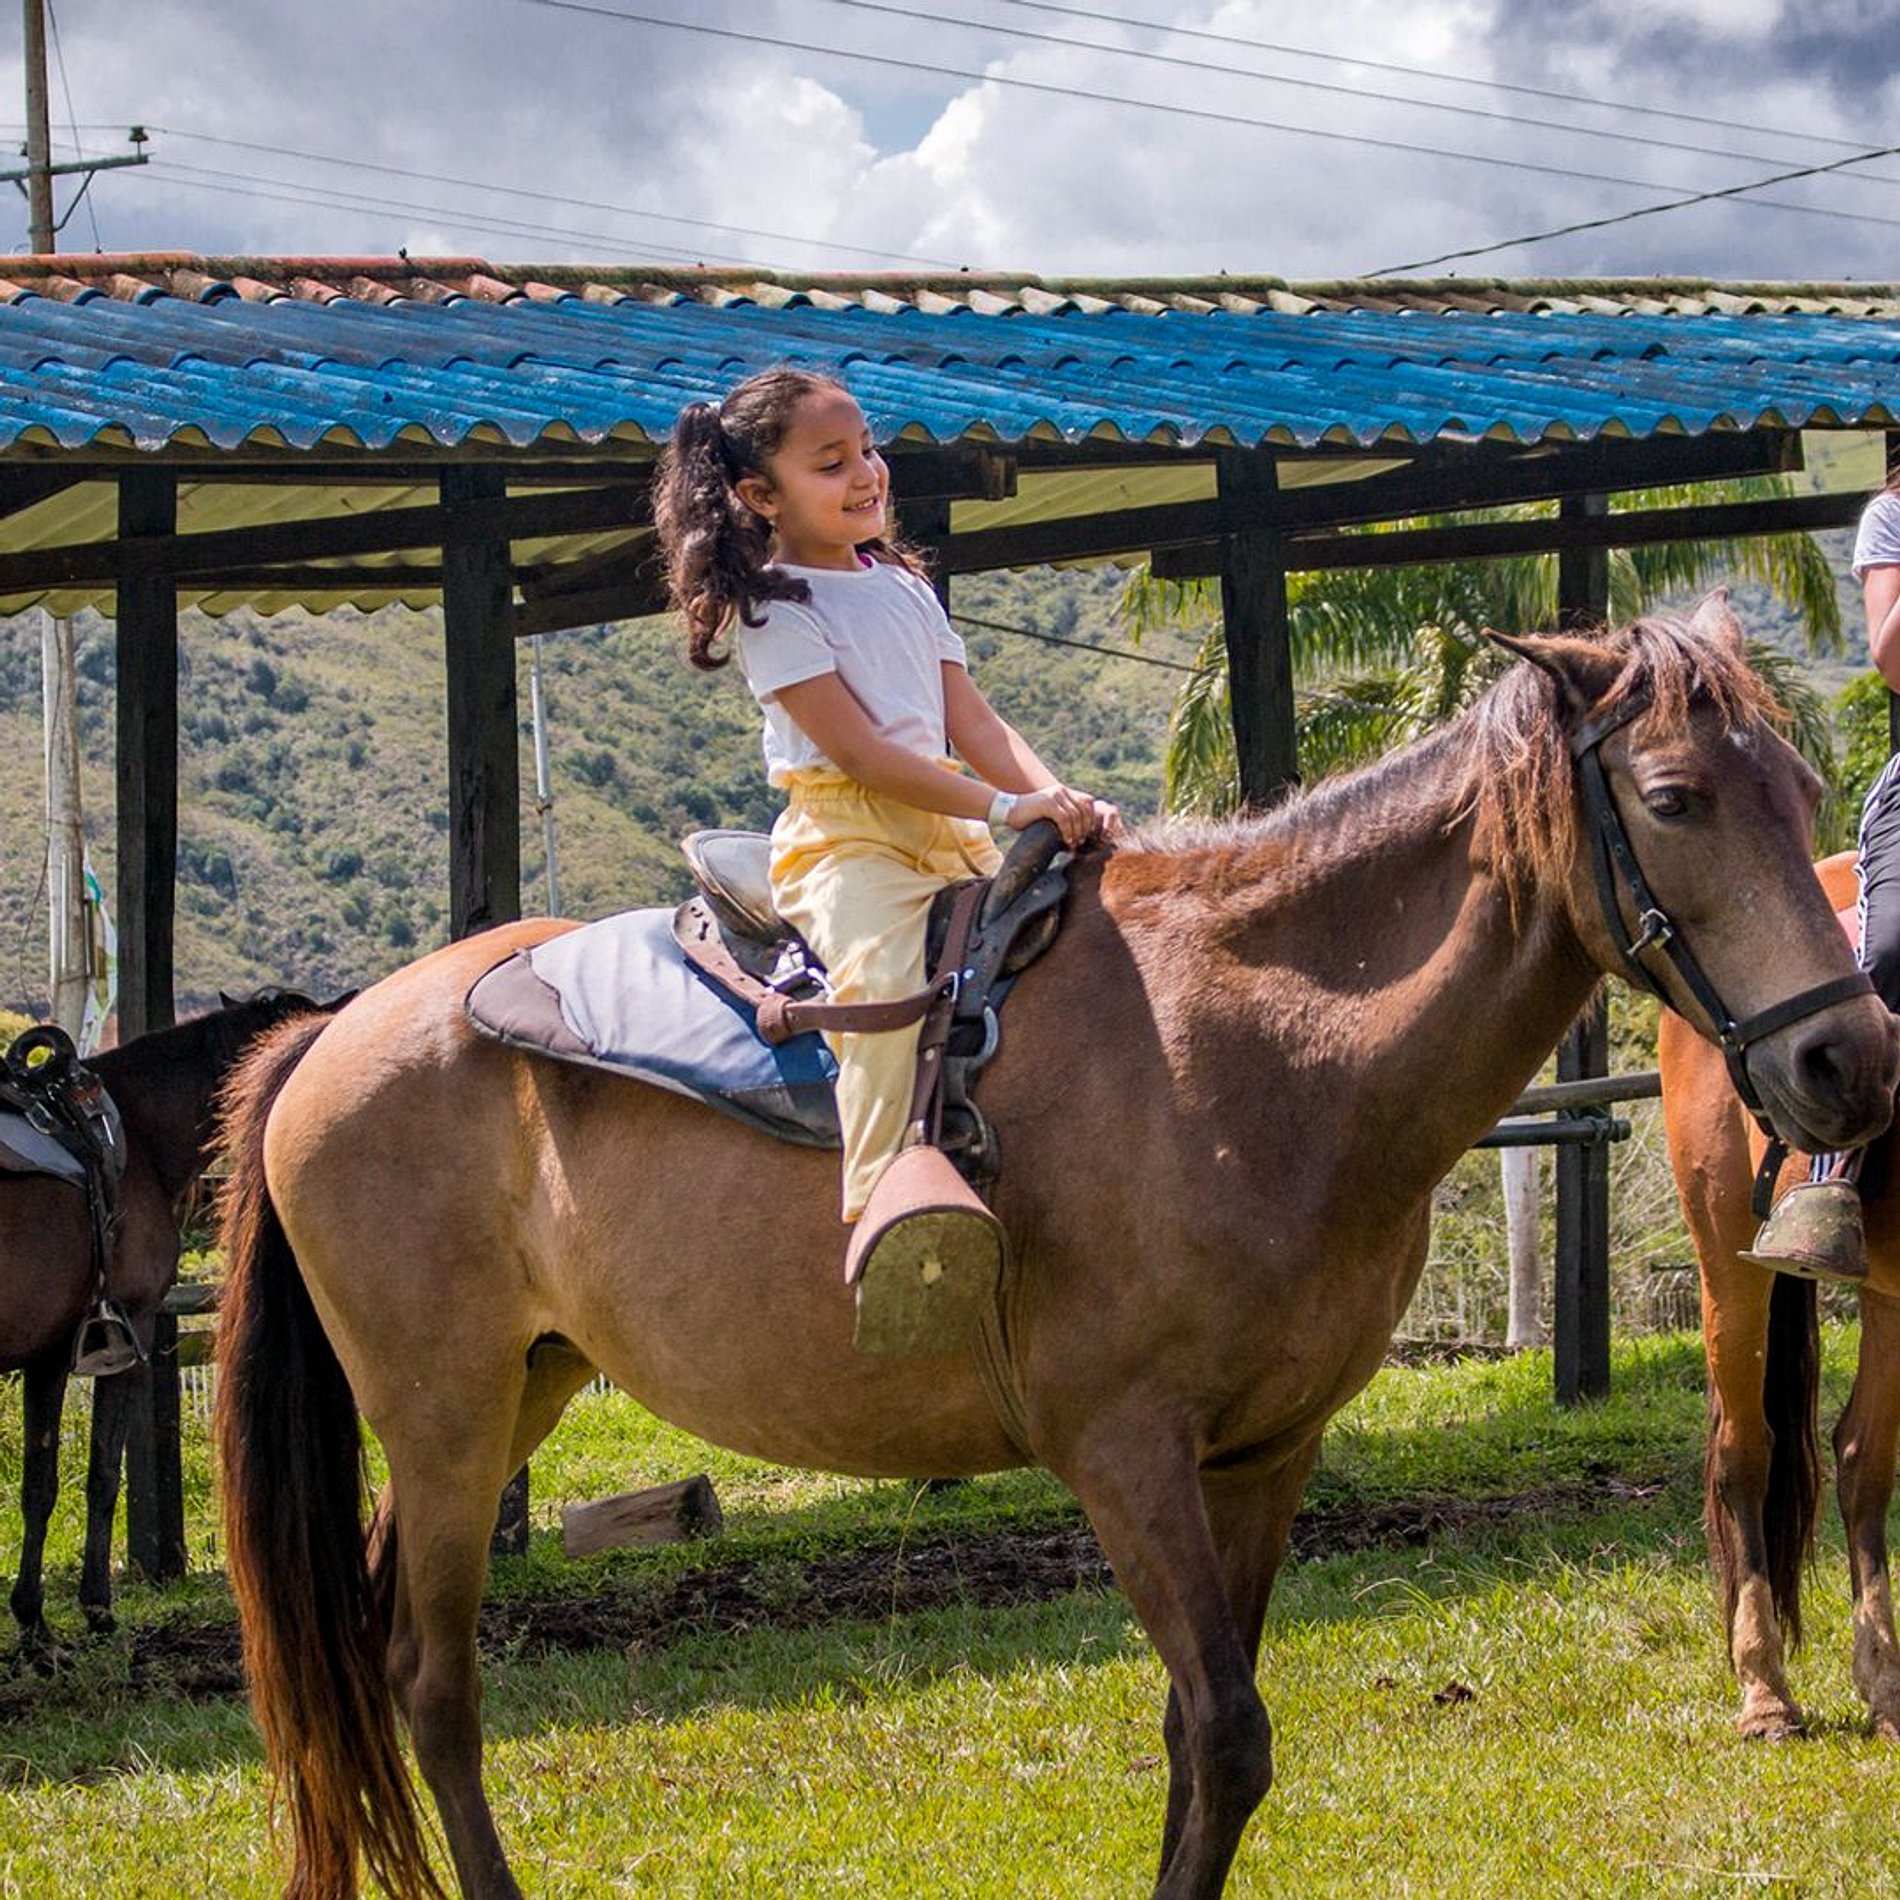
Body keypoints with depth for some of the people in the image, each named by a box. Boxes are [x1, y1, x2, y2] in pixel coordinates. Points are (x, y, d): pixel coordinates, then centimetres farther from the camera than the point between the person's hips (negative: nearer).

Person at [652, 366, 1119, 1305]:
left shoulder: (904, 585, 19)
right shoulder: (773, 606, -4)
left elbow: (973, 723, 11)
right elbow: (857, 750, -14)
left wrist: (1062, 800, -8)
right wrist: (1006, 805, -22)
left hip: (946, 834, 8)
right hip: (841, 838, -8)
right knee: (886, 983, -32)